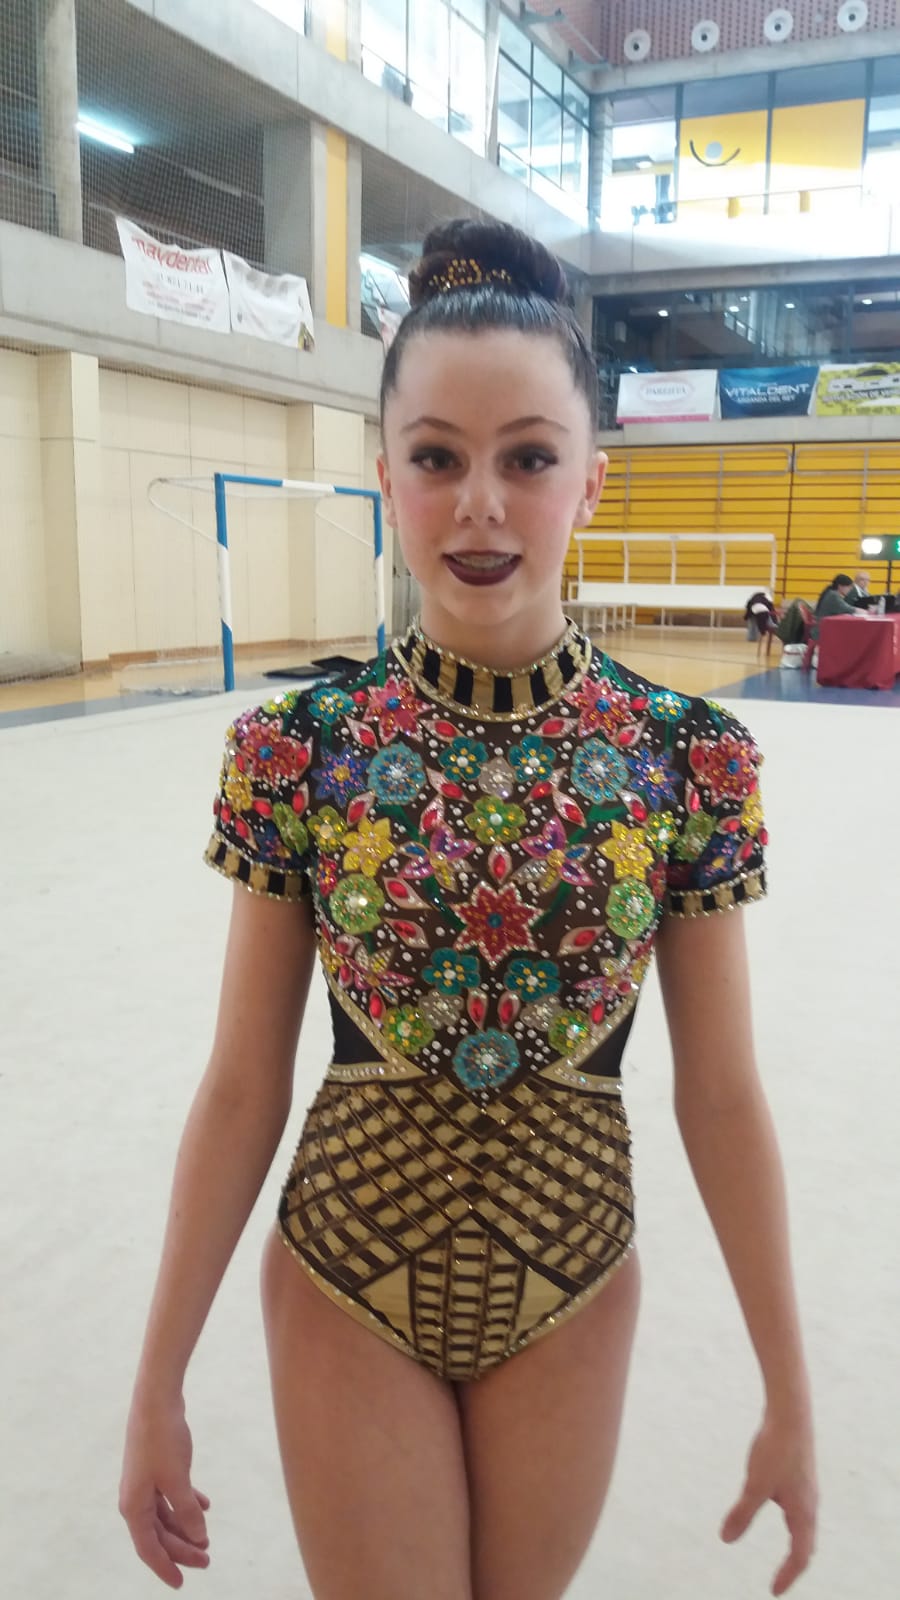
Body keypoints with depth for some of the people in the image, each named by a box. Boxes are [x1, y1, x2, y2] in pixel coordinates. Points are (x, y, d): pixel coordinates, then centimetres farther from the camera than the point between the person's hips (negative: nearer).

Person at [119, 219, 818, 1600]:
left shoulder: (690, 759, -14)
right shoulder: (296, 751, -15)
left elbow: (720, 1096, -6)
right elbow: (242, 1089, -8)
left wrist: (789, 1392, 1)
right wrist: (157, 1386, -1)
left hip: (570, 1287, 2)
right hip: (346, 1288, -1)